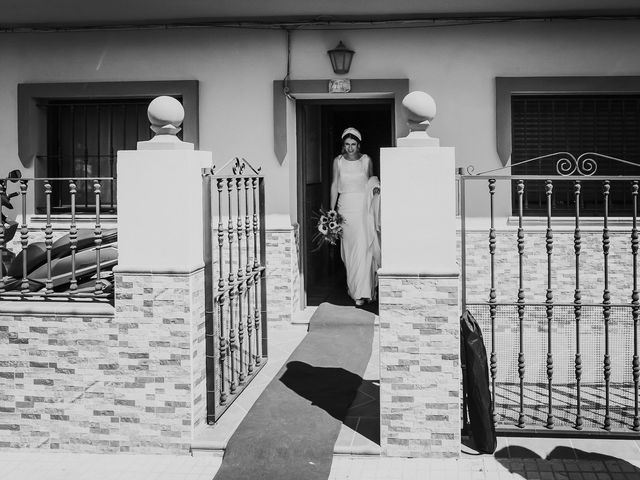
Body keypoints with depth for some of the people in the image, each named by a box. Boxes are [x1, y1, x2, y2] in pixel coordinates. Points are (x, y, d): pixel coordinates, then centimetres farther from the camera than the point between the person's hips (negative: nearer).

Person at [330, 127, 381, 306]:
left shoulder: (366, 160, 3)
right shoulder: (338, 161, 4)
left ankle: (361, 292, -1)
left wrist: (375, 188, -3)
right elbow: (334, 186, 7)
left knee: (362, 248, -8)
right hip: (345, 207, 1)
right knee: (348, 248, 2)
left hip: (363, 206, -1)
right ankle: (353, 286, 13)